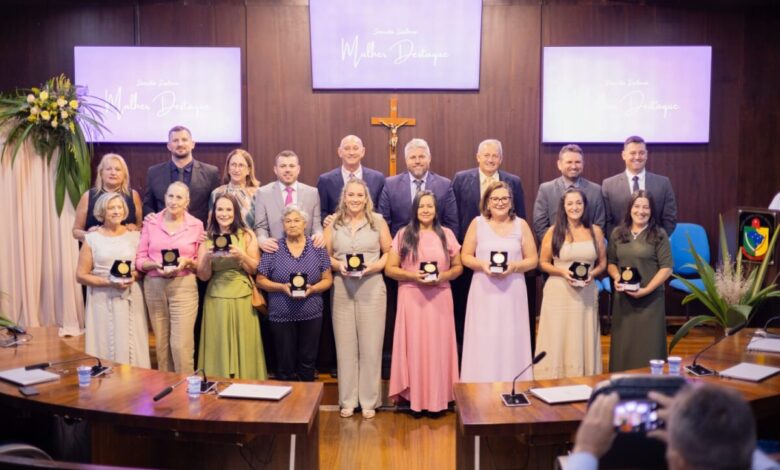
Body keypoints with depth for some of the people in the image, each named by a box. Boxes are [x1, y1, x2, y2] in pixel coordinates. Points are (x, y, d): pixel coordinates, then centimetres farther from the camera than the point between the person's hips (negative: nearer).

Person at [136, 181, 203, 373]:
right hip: (154, 287, 2)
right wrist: (156, 265, -15)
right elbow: (139, 259, 4)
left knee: (181, 345, -7)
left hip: (184, 286, -2)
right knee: (161, 344, 11)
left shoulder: (197, 225, 2)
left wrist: (188, 262, -13)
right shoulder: (151, 222, 4)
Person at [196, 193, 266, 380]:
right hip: (216, 299, 1)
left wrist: (241, 255, -17)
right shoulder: (207, 238, 4)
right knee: (218, 347, 4)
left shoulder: (247, 235, 1)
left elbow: (255, 270, -1)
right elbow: (203, 276, 3)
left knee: (243, 346, 1)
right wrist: (207, 257, -15)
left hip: (242, 298, -1)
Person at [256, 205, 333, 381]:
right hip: (282, 316, -1)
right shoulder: (273, 249, 0)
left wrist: (312, 289, -15)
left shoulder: (317, 248, 3)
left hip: (311, 315, 1)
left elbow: (327, 280, 4)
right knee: (285, 364, 7)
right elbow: (261, 280, 2)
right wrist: (282, 287, -14)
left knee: (307, 362, 9)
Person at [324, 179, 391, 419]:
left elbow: (389, 252, 5)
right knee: (345, 345, 5)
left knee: (370, 345, 2)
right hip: (341, 290, 1)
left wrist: (376, 266, -12)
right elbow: (325, 254, 7)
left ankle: (369, 400, 15)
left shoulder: (378, 221, 4)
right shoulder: (333, 223, 6)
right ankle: (348, 400, 18)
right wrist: (338, 265, -11)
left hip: (372, 289, -1)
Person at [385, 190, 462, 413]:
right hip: (411, 298, -1)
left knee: (438, 346, 4)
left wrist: (443, 276, -10)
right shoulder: (403, 235, 2)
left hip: (440, 298, 1)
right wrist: (412, 275, -15)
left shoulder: (447, 234, 7)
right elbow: (390, 269, 1)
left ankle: (438, 397, 14)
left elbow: (458, 267, 10)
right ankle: (415, 397, 11)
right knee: (414, 345, 2)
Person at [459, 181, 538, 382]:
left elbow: (532, 259, 5)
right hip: (484, 292, 0)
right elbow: (465, 257, 5)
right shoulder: (477, 223, 4)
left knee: (512, 342, 3)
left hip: (513, 292, 1)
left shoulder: (521, 224, 5)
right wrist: (482, 265, -14)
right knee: (484, 342, 0)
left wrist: (514, 266, -14)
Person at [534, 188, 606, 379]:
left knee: (583, 342, 6)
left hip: (587, 294, 2)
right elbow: (543, 263, 3)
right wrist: (562, 272, -14)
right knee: (557, 341, 1)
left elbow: (602, 263, 12)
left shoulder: (595, 231, 6)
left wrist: (592, 273, -8)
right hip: (558, 293, -2)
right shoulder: (553, 231, -1)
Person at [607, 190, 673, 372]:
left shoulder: (659, 235, -2)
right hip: (623, 299, 3)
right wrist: (616, 277, -6)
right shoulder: (617, 233, 8)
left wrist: (646, 290, -15)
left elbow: (666, 268, -6)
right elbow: (610, 262, 15)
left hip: (650, 299, -3)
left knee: (648, 346, 1)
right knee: (623, 345, 7)